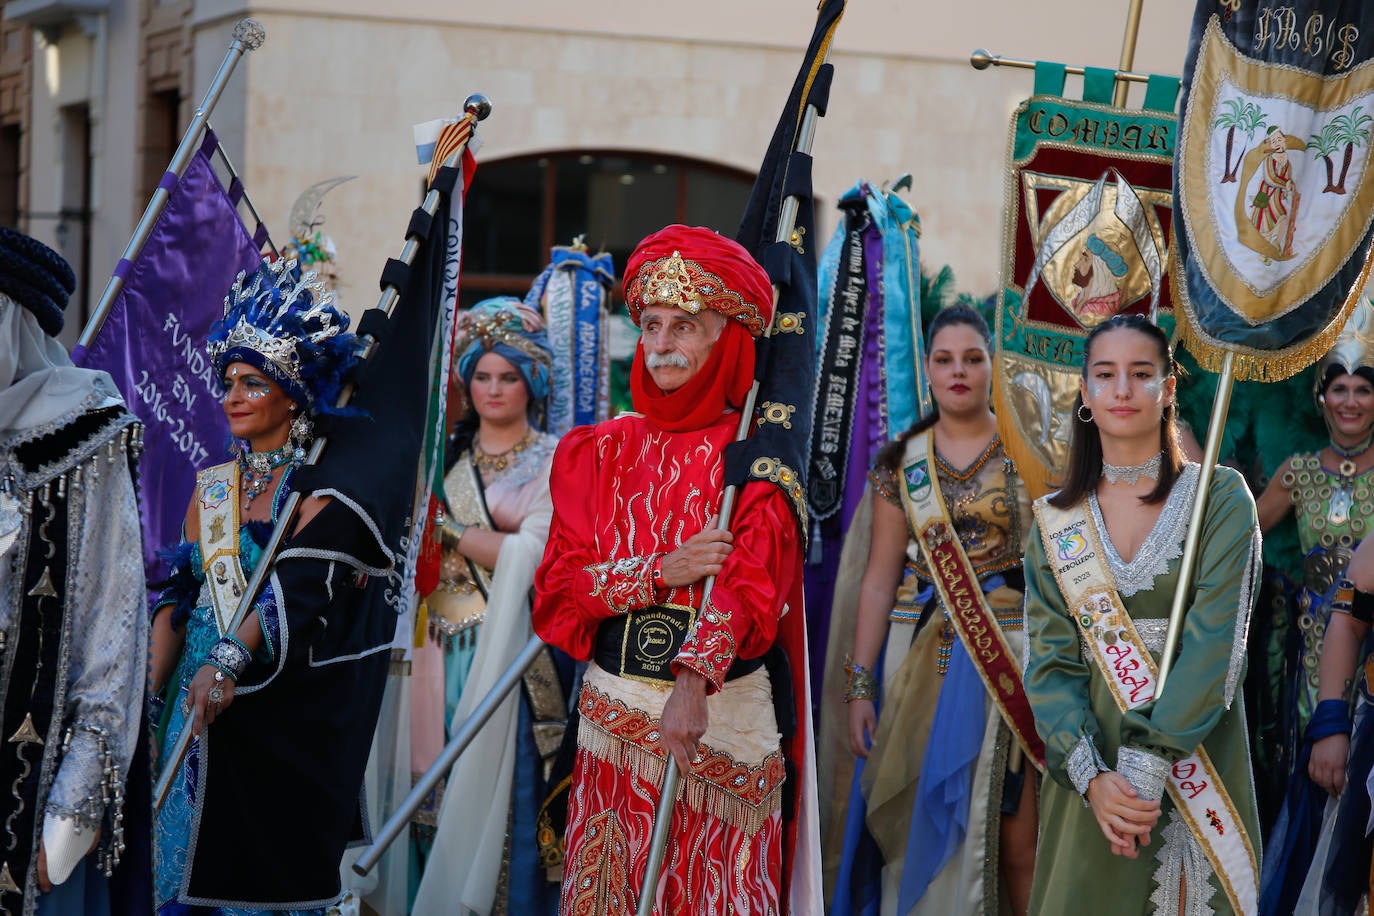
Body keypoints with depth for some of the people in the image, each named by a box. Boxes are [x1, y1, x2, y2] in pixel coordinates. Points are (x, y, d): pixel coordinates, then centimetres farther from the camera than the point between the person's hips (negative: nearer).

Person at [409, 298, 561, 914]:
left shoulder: (553, 460, 2)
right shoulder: (449, 457, 15)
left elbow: (530, 553, -10)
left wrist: (449, 530, -7)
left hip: (512, 649, -4)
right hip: (446, 654, 4)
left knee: (506, 789, -7)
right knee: (440, 789, 1)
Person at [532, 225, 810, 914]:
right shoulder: (601, 451, 7)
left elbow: (751, 585, -17)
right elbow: (559, 584, 1)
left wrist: (692, 684, -34)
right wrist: (663, 572, -16)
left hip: (722, 712, -3)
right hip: (614, 713, 3)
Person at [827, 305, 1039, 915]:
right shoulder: (901, 462, 7)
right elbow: (879, 579, 6)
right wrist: (860, 685, 0)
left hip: (1007, 651, -2)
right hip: (922, 654, 2)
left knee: (1017, 838, -5)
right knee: (924, 824, 5)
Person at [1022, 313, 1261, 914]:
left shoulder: (1222, 498, -4)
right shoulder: (1056, 521, 5)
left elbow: (1214, 644, -13)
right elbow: (1049, 661, -2)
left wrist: (1149, 762, -23)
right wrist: (1091, 775, -18)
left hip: (1197, 757, -2)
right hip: (1093, 768, 2)